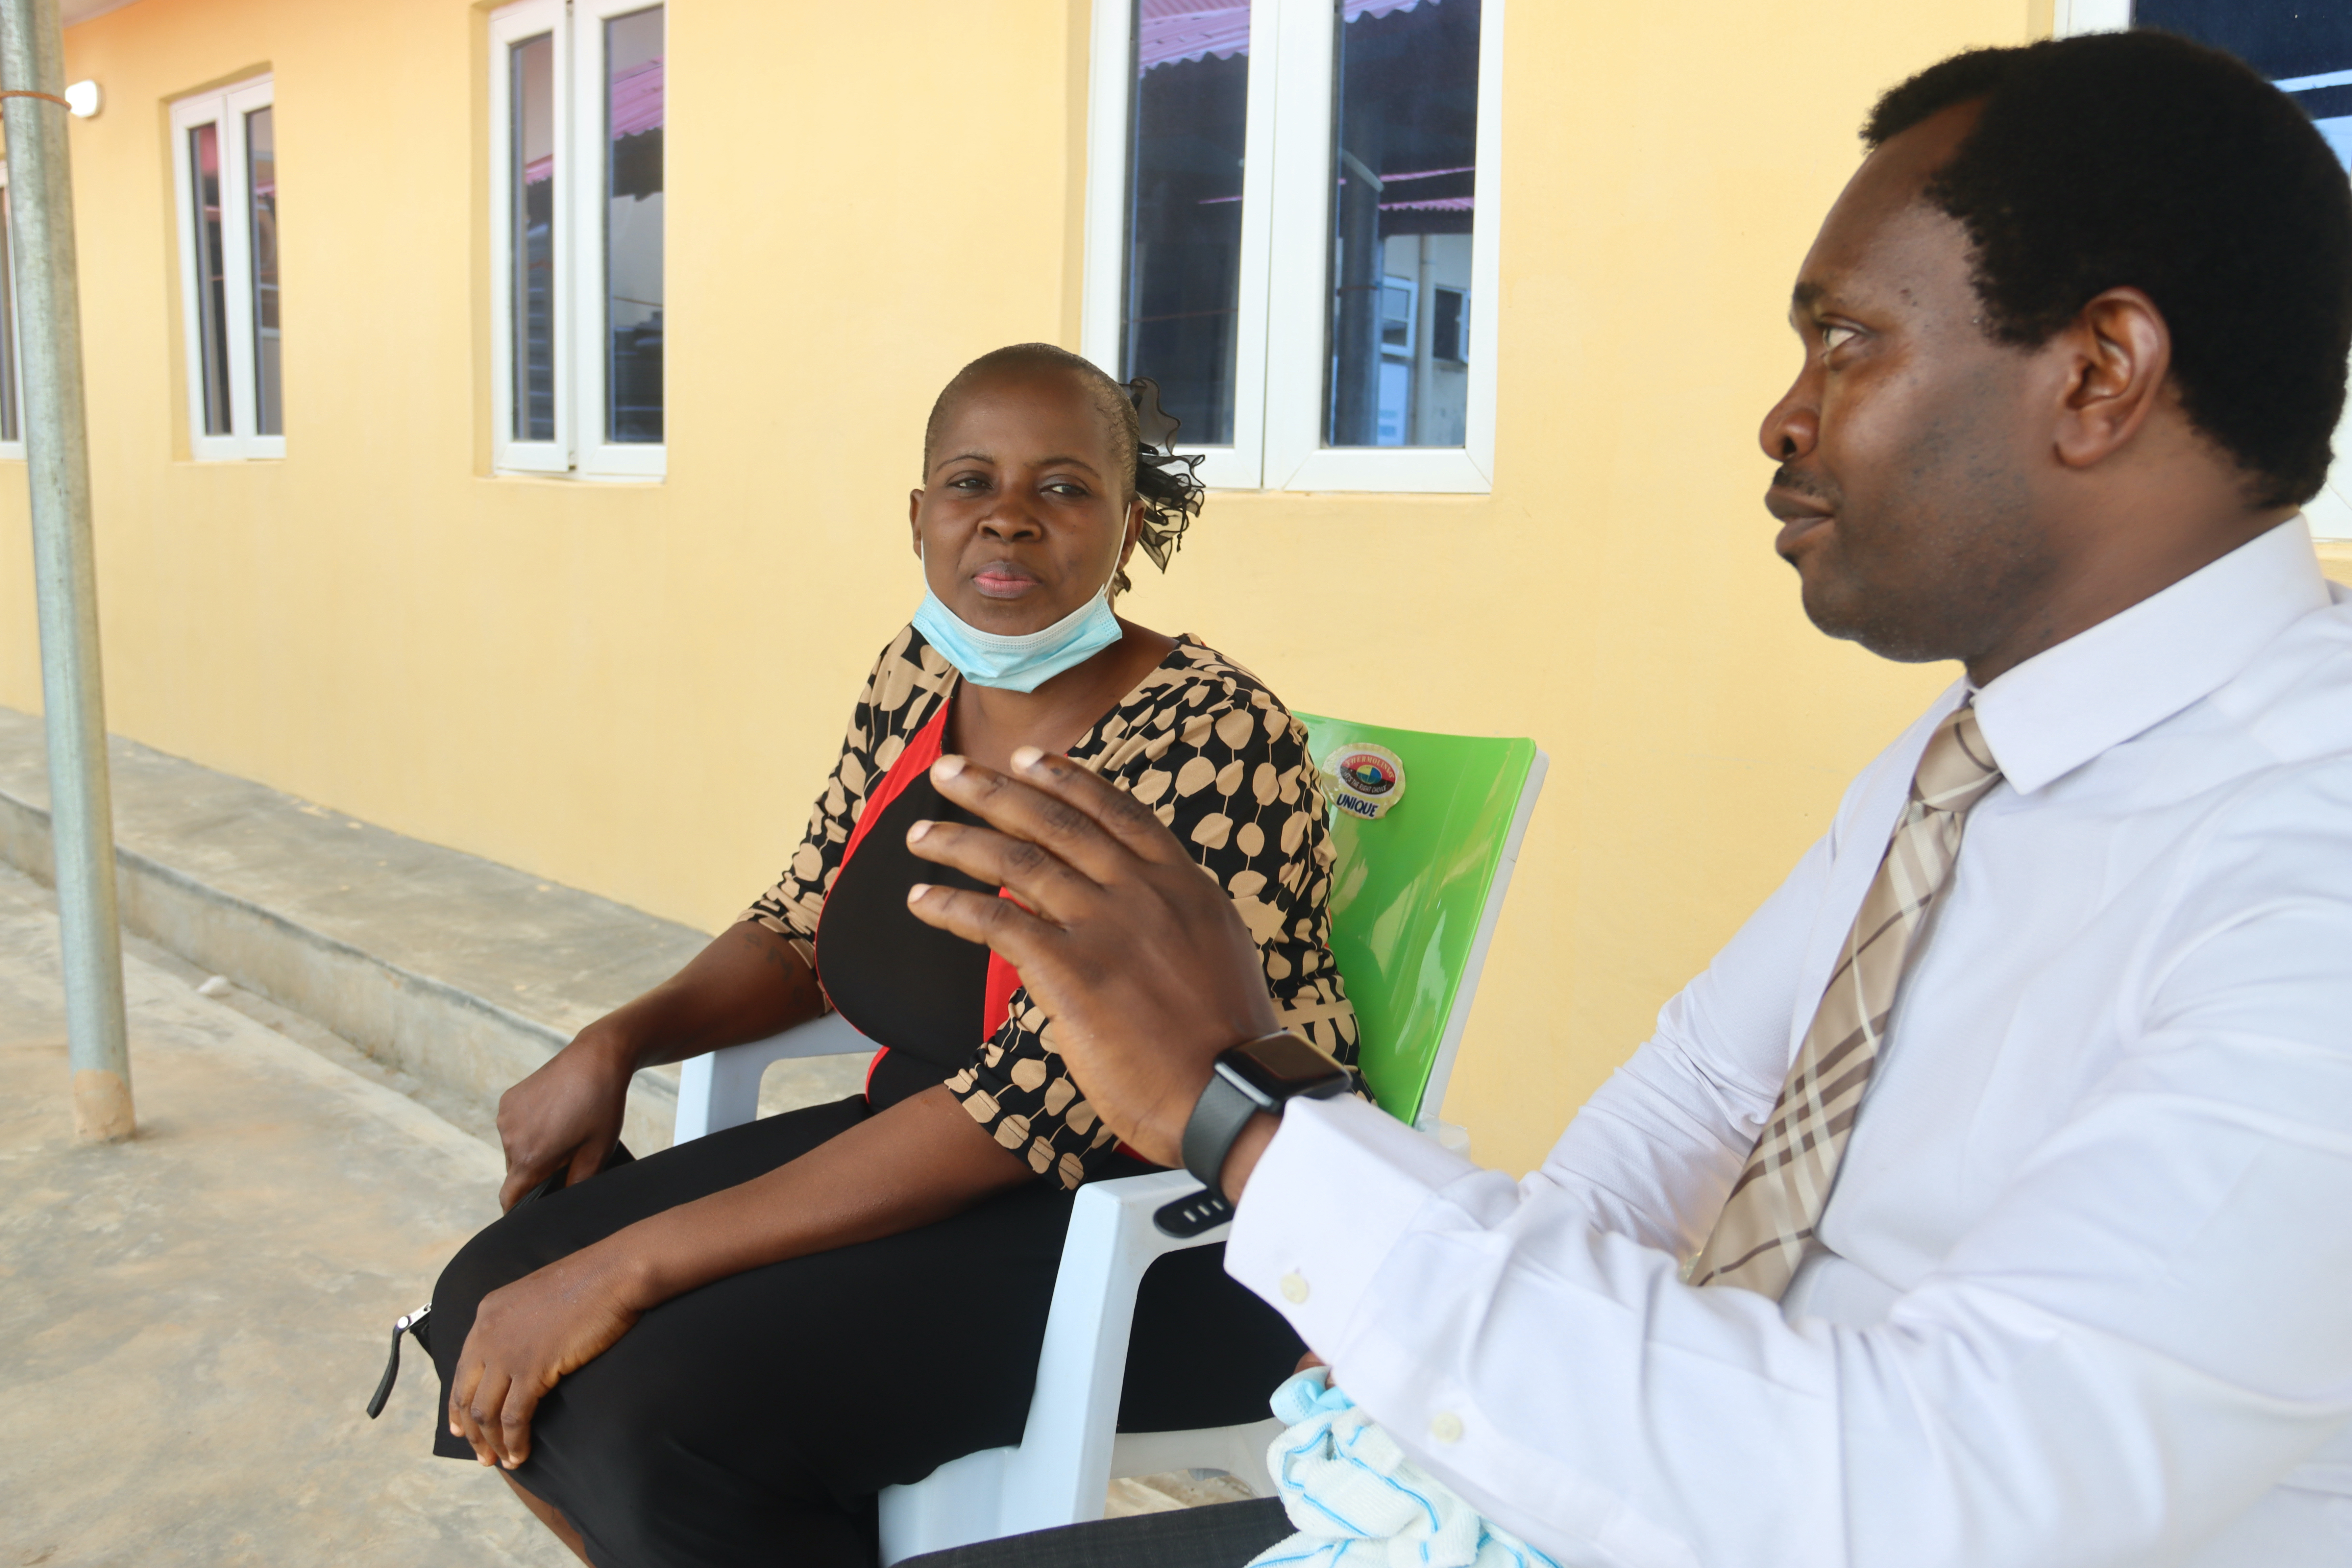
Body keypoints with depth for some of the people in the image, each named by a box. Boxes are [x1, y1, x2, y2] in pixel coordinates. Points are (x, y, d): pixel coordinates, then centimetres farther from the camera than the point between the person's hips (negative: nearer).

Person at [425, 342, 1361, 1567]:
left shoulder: (1211, 738, -21)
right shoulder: (921, 675, 2)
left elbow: (1041, 1100, -27)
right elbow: (804, 927, 13)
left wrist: (631, 1266, -27)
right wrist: (617, 1043, -7)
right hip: (932, 1149, 7)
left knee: (667, 1400, -24)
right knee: (493, 1302, -5)